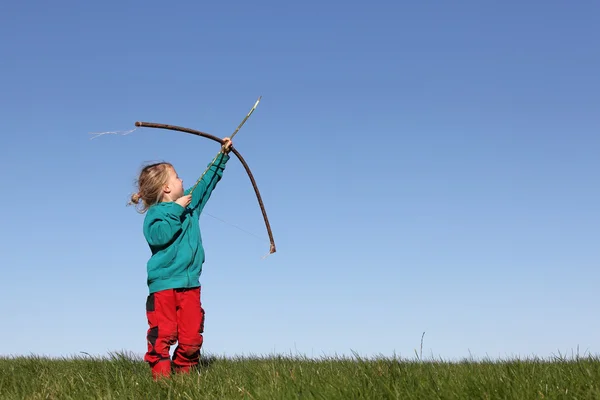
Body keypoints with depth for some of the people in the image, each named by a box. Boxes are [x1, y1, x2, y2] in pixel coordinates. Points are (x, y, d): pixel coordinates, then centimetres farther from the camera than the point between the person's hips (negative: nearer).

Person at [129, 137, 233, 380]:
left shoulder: (190, 204, 15)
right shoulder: (155, 213, -5)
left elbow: (207, 182, 28)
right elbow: (158, 235, -24)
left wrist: (222, 156, 32)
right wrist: (176, 210, -19)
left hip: (190, 284, 6)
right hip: (163, 284, -6)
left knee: (192, 336, 1)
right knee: (162, 335, -7)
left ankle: (184, 373, 12)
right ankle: (161, 376, -1)